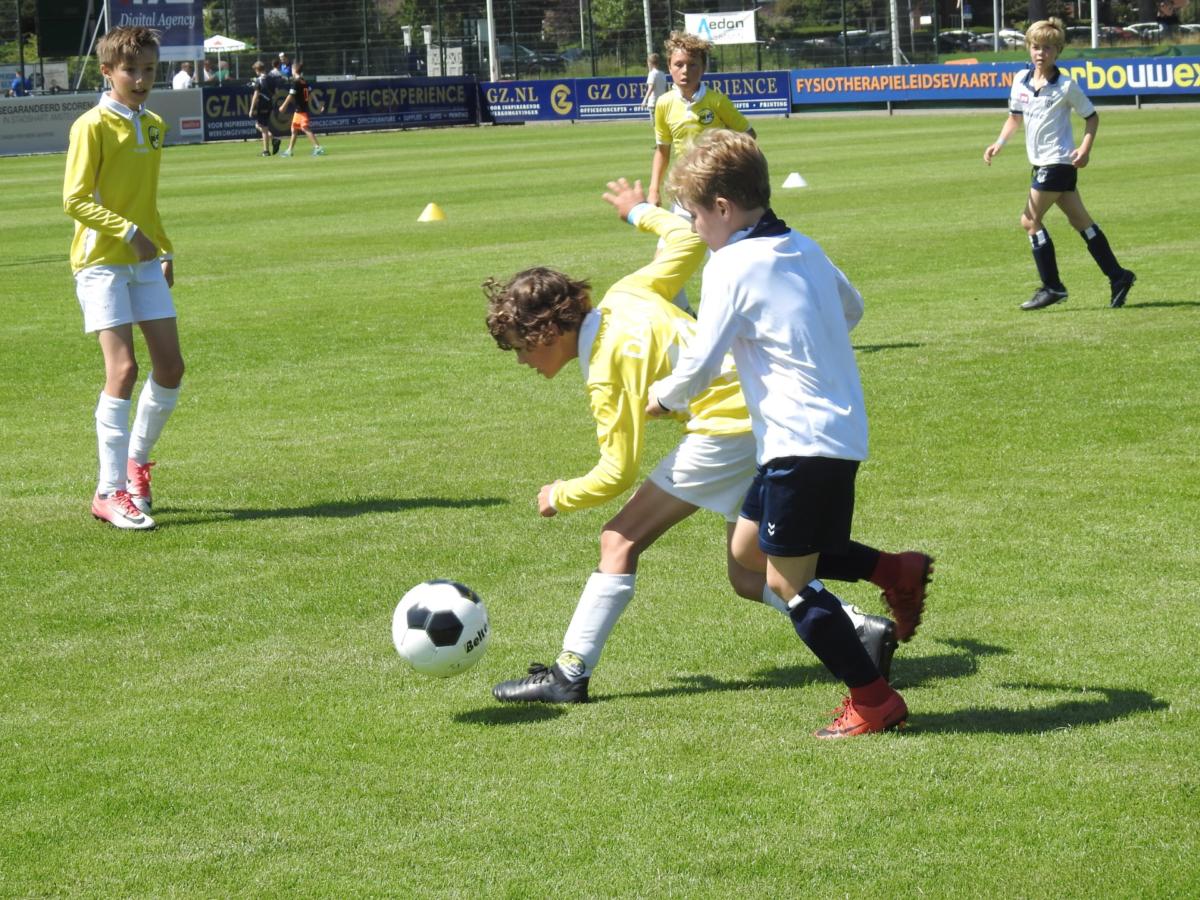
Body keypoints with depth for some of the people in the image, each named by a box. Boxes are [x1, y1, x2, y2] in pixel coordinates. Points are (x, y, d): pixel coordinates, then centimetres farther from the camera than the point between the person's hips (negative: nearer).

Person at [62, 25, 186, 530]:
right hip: (102, 262, -7)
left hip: (145, 262, 7)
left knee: (170, 366, 3)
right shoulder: (93, 127, -11)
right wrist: (129, 233, -23)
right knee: (123, 368, -14)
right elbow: (75, 201, -15)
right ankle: (109, 492, -8)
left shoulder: (153, 126, 11)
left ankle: (136, 461, 25)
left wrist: (164, 250, 14)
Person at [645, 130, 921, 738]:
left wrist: (663, 397, 6)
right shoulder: (804, 249, 11)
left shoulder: (732, 267, -13)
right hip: (843, 430, 9)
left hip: (801, 442, -9)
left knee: (788, 581, -2)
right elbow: (851, 308, 28)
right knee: (748, 547, 17)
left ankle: (873, 699, 0)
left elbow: (699, 366, -13)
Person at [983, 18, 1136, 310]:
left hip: (1058, 162, -7)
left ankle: (1052, 287, -1)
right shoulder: (1021, 81, 5)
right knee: (1080, 221, 10)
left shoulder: (1066, 86, -11)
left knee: (1030, 220, -9)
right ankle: (1118, 277, 17)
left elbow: (1092, 117, -2)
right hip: (1042, 163, 7)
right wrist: (999, 143, 1)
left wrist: (1085, 148, -16)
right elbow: (1015, 116, 17)